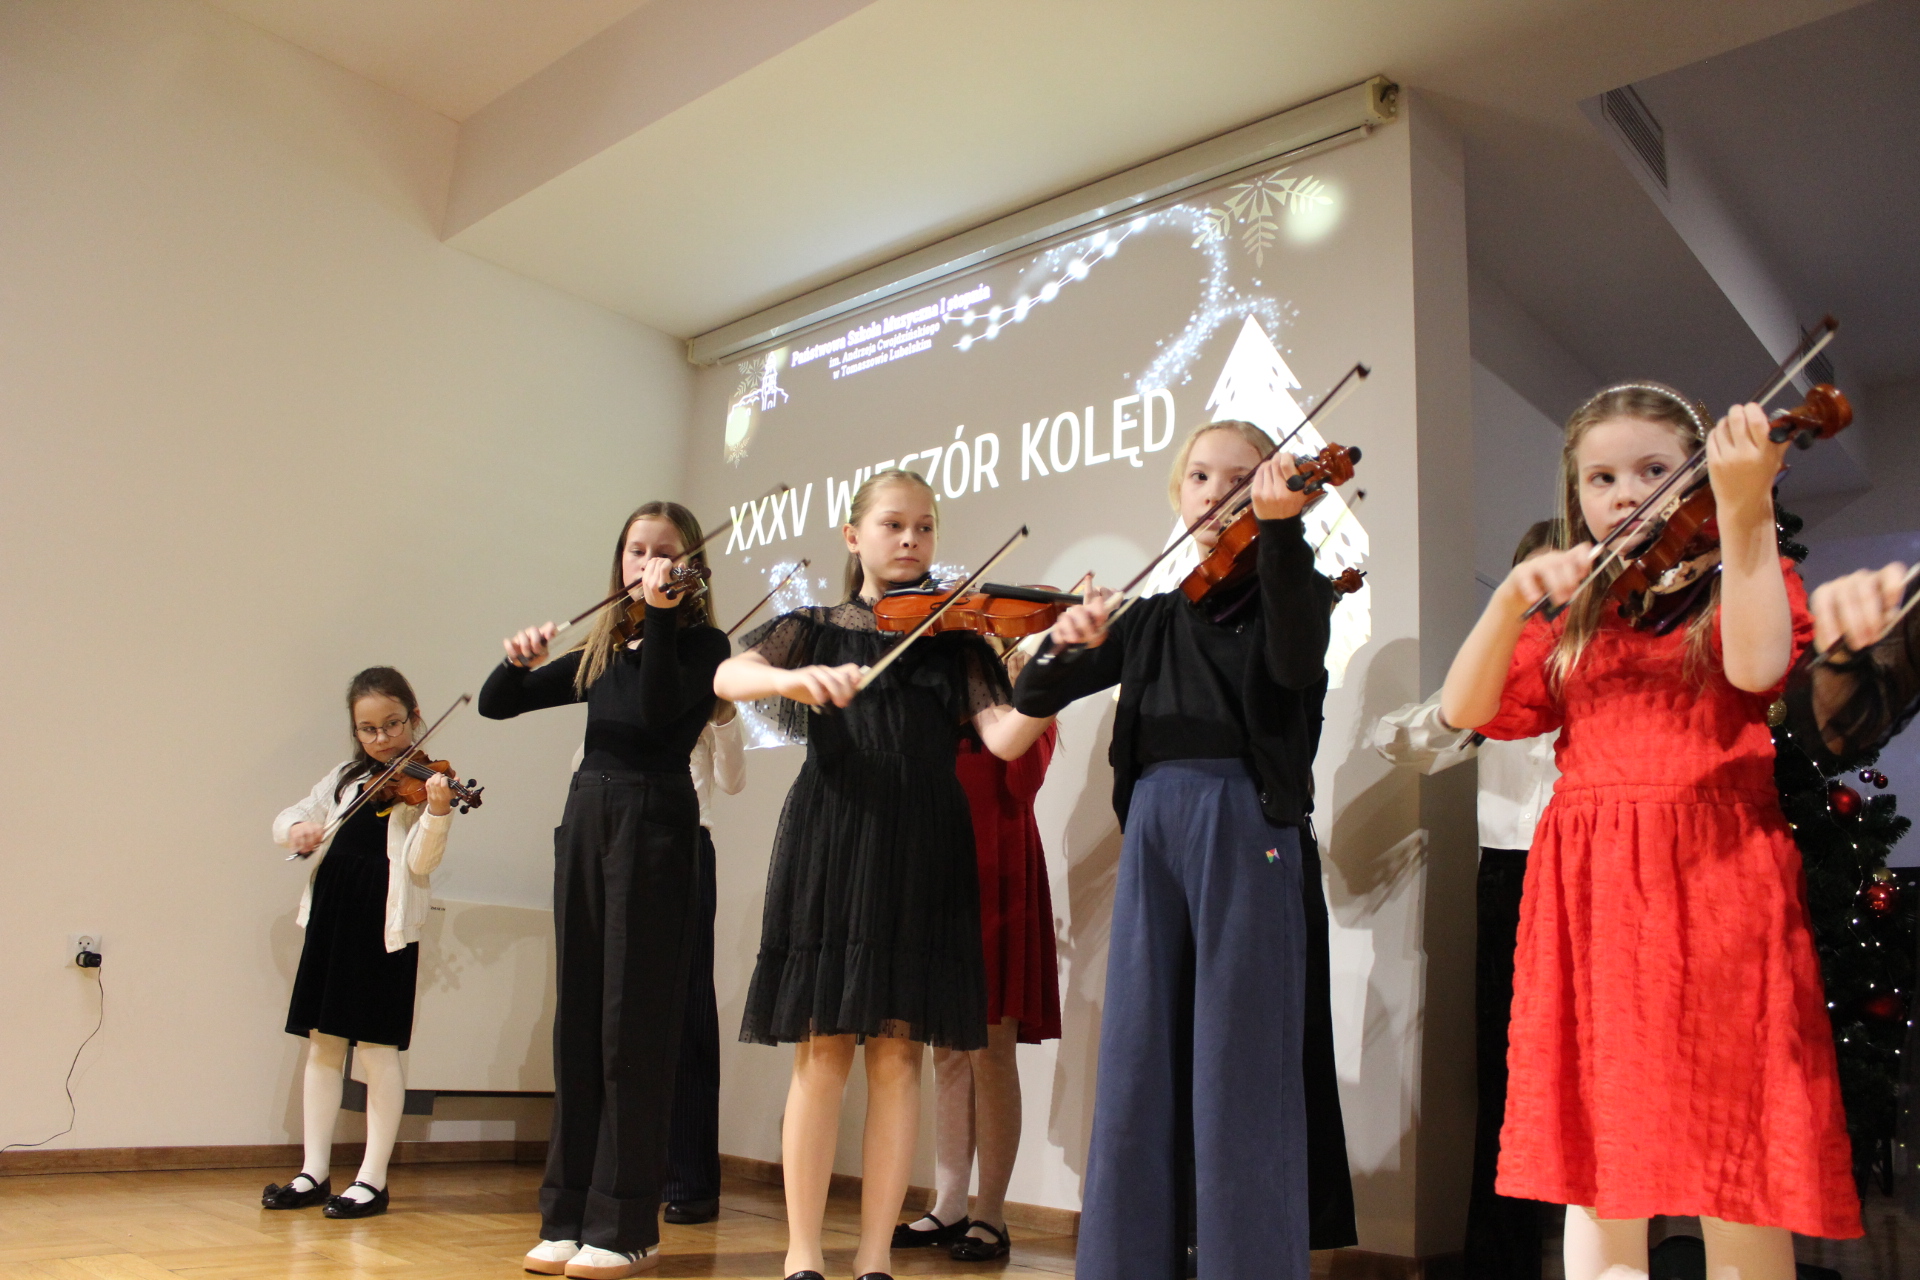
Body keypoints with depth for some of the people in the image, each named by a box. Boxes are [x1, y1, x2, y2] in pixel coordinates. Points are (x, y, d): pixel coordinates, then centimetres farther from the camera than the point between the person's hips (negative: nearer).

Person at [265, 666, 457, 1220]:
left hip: (385, 924, -6)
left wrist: (436, 812, -33)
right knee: (323, 1044, 11)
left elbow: (419, 863, -14)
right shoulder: (344, 778, 13)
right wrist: (298, 828, -10)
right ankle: (315, 1172, 21)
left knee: (377, 1047, -3)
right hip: (330, 915, 6)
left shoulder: (424, 785, -4)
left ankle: (372, 1179, 7)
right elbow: (286, 819, 14)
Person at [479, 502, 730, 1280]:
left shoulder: (700, 642, 1)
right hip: (585, 823, 6)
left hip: (654, 829, -6)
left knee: (632, 1026, -5)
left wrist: (660, 616, -21)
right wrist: (518, 660, -5)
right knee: (577, 1021, 7)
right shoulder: (600, 653, 16)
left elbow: (661, 709, -18)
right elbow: (496, 704, 16)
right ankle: (569, 1215, 15)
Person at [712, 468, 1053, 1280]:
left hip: (921, 855, 1)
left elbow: (1005, 738, -6)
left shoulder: (955, 638, 10)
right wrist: (795, 678, -30)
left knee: (896, 1053, 2)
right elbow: (727, 678, -9)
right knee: (821, 1050, 1)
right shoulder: (814, 631, 10)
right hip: (830, 847, -1)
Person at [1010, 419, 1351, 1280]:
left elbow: (1295, 664, -18)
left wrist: (1281, 528, -29)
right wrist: (1071, 644, -9)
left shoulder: (1292, 589, 7)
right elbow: (1032, 697, 13)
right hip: (1153, 828, 4)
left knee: (1240, 1061, -3)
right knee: (1138, 1058, 7)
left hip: (1249, 825, -4)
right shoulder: (1152, 619, 18)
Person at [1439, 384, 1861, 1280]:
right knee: (1595, 1144, 8)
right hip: (1590, 890, 3)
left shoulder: (1745, 578, 6)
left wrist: (1744, 508, -24)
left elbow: (1755, 665, -18)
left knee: (1737, 1158, 1)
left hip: (1714, 873, -3)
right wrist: (1512, 597, -11)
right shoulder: (1568, 615, 15)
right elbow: (1464, 709, 2)